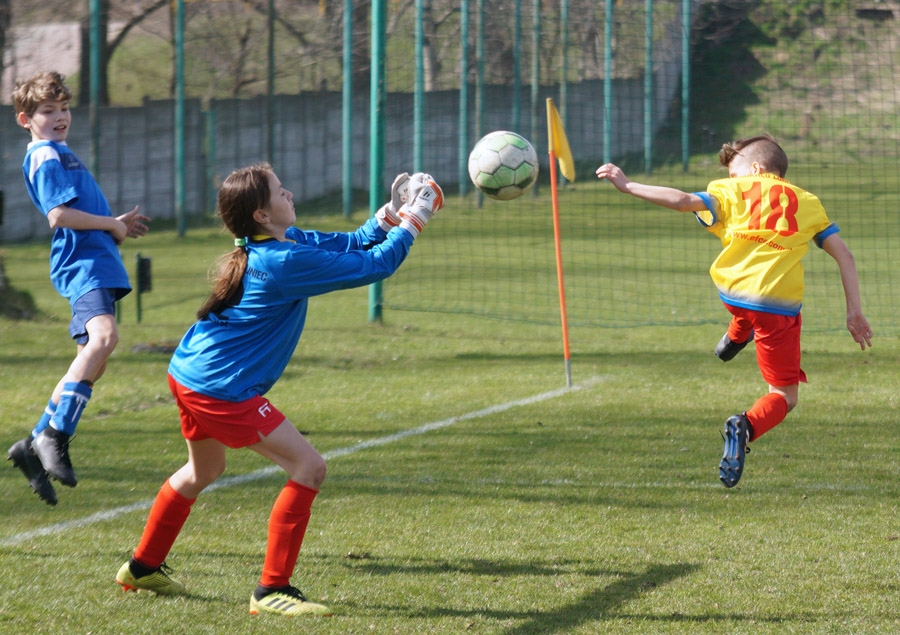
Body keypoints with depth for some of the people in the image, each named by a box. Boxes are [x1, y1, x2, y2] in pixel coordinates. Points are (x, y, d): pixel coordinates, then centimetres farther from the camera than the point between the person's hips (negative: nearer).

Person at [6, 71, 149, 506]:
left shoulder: (60, 154, 24)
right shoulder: (46, 158, -7)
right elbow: (58, 214, -18)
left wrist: (117, 224, 17)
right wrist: (112, 225, -8)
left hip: (96, 264, 11)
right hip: (81, 263, -11)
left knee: (91, 363, 10)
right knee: (103, 335, -32)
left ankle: (36, 445, 15)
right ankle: (55, 436, -35)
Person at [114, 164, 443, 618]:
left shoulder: (273, 246, 6)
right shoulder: (287, 261, -23)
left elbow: (351, 244, 15)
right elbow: (375, 265, -18)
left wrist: (390, 213, 3)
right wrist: (412, 221, -8)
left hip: (190, 374, 11)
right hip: (224, 390, -11)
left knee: (203, 471, 32)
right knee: (309, 468, -11)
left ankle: (142, 568, 46)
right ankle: (272, 589, -6)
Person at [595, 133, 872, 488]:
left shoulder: (733, 192, 10)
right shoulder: (807, 203, 15)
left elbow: (684, 201, -4)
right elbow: (843, 254, 9)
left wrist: (628, 186, 2)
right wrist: (854, 312, 10)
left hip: (733, 294, 1)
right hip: (781, 305, -1)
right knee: (785, 396, 7)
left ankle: (735, 338, 61)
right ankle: (746, 427, -21)